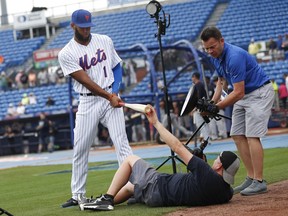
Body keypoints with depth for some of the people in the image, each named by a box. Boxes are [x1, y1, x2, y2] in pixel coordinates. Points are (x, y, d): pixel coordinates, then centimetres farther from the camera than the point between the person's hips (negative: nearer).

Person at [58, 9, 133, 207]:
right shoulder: (66, 54, -4)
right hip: (87, 102, -1)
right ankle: (78, 195, 13)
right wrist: (109, 97, -19)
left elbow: (117, 66, 14)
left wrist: (115, 91, -4)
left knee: (122, 143, -9)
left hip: (111, 97, 1)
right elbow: (86, 81, -11)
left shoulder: (105, 41, 7)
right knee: (80, 150, 2)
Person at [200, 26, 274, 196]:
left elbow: (238, 92, -30)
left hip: (260, 92, -9)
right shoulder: (215, 57, -1)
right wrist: (212, 103, 1)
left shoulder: (234, 56, -30)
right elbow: (221, 80, 15)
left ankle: (259, 182, -15)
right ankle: (251, 178, 6)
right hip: (243, 95, 9)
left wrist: (218, 107, -26)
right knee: (238, 135, 3)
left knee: (252, 135, -16)